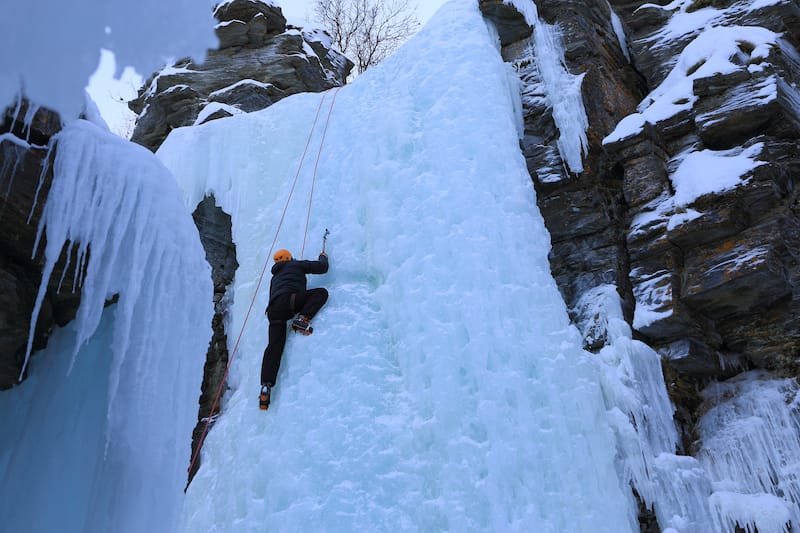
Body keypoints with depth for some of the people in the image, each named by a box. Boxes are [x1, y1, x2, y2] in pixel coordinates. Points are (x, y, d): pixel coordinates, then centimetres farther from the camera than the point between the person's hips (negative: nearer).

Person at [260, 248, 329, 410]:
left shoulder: (275, 277, 40)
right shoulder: (296, 265, 23)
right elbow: (322, 267, 20)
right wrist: (323, 257, 41)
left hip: (274, 309, 6)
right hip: (289, 299, -6)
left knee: (274, 345, -3)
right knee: (321, 292, 5)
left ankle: (266, 385, -19)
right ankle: (303, 319, -17)